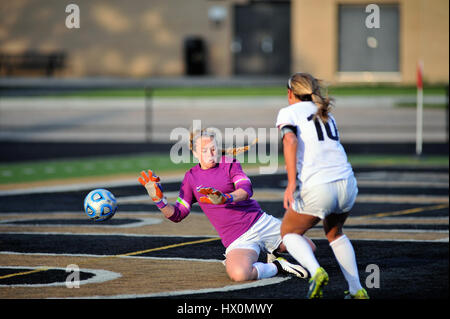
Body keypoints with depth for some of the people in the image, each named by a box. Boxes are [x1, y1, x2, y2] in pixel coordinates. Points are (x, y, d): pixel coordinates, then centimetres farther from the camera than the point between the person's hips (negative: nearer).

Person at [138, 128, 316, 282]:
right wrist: (159, 199, -12)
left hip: (261, 222, 2)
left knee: (309, 248, 0)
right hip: (238, 239, -1)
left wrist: (225, 198, -36)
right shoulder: (191, 178, 8)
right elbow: (178, 215, 6)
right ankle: (276, 267, -8)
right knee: (239, 274, -37)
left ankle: (273, 250, 27)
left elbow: (246, 190, -15)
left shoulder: (229, 163, 3)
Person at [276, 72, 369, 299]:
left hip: (317, 189, -5)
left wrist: (291, 183, -17)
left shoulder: (288, 112, 6)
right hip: (347, 184, 5)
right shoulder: (326, 115, 25)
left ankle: (316, 272, -8)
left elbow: (290, 140, -12)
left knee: (289, 232, 19)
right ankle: (357, 290, 19)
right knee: (334, 233, 31)